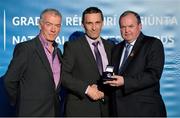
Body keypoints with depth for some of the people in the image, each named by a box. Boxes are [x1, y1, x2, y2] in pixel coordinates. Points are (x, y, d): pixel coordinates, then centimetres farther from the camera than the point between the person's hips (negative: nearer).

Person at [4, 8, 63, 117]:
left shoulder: (58, 51, 10)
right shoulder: (25, 48, -12)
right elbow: (9, 80, -10)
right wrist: (20, 103, -1)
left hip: (55, 111, 6)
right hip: (32, 112, -6)